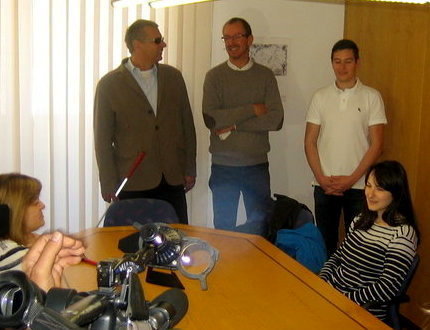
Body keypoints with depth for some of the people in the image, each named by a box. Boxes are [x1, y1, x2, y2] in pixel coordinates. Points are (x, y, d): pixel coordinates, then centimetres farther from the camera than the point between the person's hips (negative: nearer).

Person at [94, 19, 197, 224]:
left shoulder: (173, 77, 7)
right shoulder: (109, 84, -3)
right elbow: (102, 139, -2)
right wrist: (109, 185, -4)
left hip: (173, 179, 3)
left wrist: (190, 169, 9)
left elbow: (187, 125, 11)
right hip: (133, 183, -3)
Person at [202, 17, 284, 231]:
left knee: (260, 226, 10)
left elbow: (276, 120, -8)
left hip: (257, 165, 1)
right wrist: (252, 109, -12)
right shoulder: (214, 76, 1)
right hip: (223, 165, 0)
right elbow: (210, 119, -12)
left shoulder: (265, 75, 3)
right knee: (223, 226, 11)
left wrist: (234, 125, -13)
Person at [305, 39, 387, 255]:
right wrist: (321, 178, -6)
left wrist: (351, 179, -11)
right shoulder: (320, 97, 4)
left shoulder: (372, 97, -2)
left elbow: (376, 145, -5)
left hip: (359, 186, -2)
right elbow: (310, 142, 3)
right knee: (325, 242, 11)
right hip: (324, 186, 2)